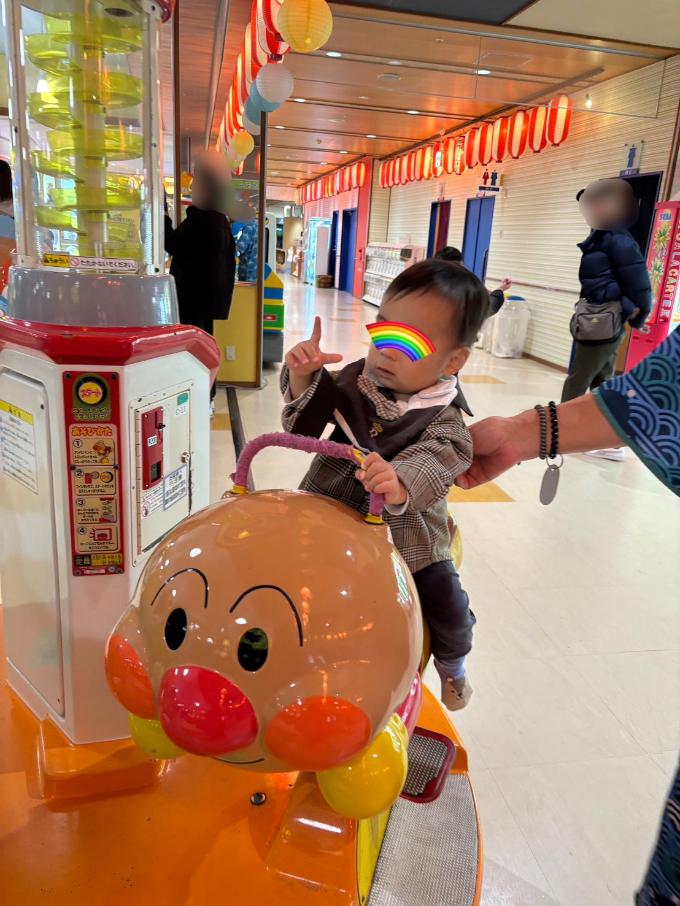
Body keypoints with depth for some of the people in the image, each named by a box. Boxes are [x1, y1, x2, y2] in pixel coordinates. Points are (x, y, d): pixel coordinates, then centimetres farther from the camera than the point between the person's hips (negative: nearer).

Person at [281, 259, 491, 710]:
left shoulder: (444, 418, -17)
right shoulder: (356, 380, -5)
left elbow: (436, 462, -34)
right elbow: (309, 415, 1)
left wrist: (401, 484, -56)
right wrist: (302, 376, -19)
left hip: (407, 534, -2)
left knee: (447, 602, 0)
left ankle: (451, 661, 37)